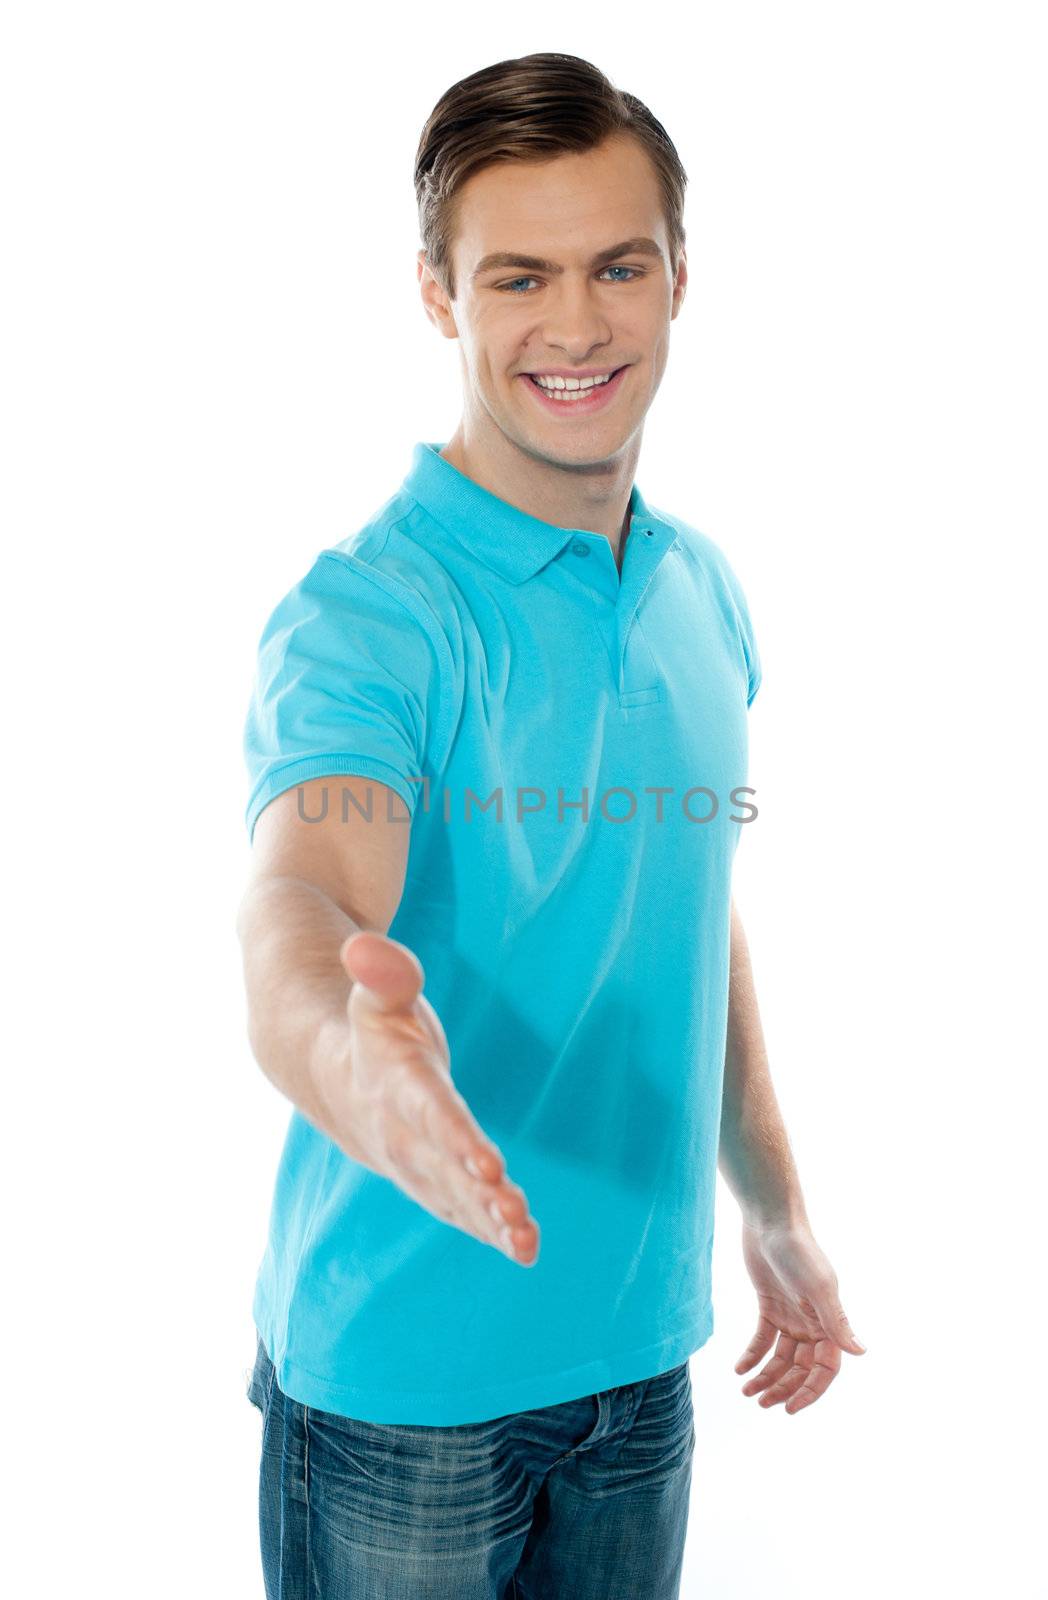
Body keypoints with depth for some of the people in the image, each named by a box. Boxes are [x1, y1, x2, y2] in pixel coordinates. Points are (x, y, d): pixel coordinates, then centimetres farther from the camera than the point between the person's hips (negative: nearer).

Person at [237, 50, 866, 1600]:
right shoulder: (365, 612, -18)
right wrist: (350, 1057, -58)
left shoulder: (707, 595, 3)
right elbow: (299, 906, -35)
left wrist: (774, 1209, 16)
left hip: (642, 1340, 6)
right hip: (402, 1369, -5)